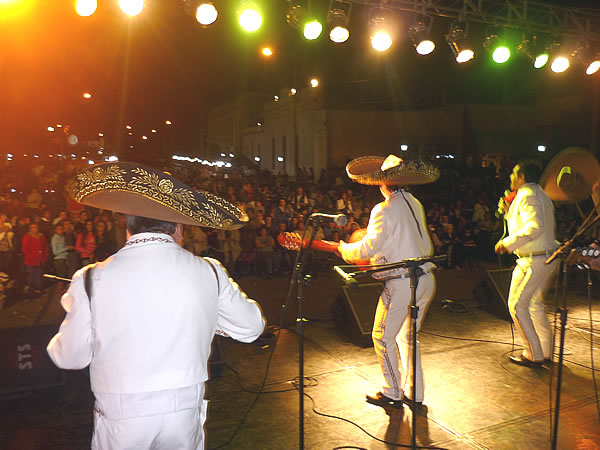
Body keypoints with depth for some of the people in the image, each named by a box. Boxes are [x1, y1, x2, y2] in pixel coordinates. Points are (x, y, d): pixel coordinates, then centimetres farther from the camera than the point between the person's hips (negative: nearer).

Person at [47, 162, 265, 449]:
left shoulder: (91, 280, -14)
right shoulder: (208, 273, -11)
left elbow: (70, 357, -2)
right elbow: (251, 327, 2)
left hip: (121, 421, 0)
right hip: (186, 415, 1)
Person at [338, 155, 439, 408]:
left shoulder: (384, 211, -15)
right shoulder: (415, 204, 9)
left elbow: (368, 249, -17)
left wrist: (343, 249, 0)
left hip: (402, 284, -8)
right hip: (426, 280, 8)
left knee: (383, 338, 8)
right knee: (408, 337, 20)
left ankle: (392, 394, 19)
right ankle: (414, 392, 29)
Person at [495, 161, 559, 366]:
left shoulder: (527, 195, -15)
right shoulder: (541, 194, 18)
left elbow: (535, 227, -28)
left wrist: (508, 243, -23)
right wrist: (509, 212, 19)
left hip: (533, 261, -11)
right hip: (549, 257, 11)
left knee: (517, 305, -3)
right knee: (534, 304, 19)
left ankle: (533, 355, 3)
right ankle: (546, 351, 28)